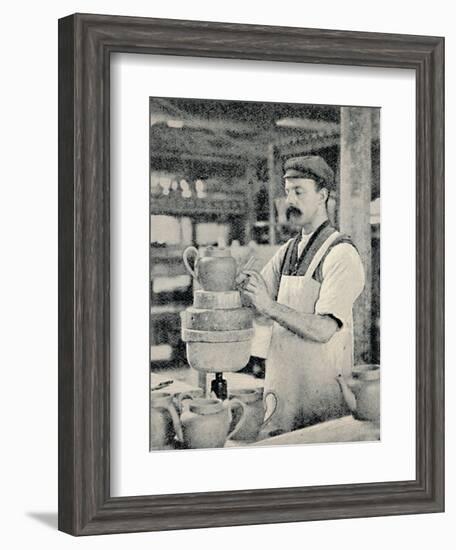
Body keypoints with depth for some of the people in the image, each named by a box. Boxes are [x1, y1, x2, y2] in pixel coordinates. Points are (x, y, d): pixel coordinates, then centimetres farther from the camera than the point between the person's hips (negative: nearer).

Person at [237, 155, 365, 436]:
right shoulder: (288, 250, 13)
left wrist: (269, 306, -26)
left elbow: (325, 329, -21)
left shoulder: (341, 254, -11)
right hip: (283, 386, 7)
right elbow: (257, 310, 9)